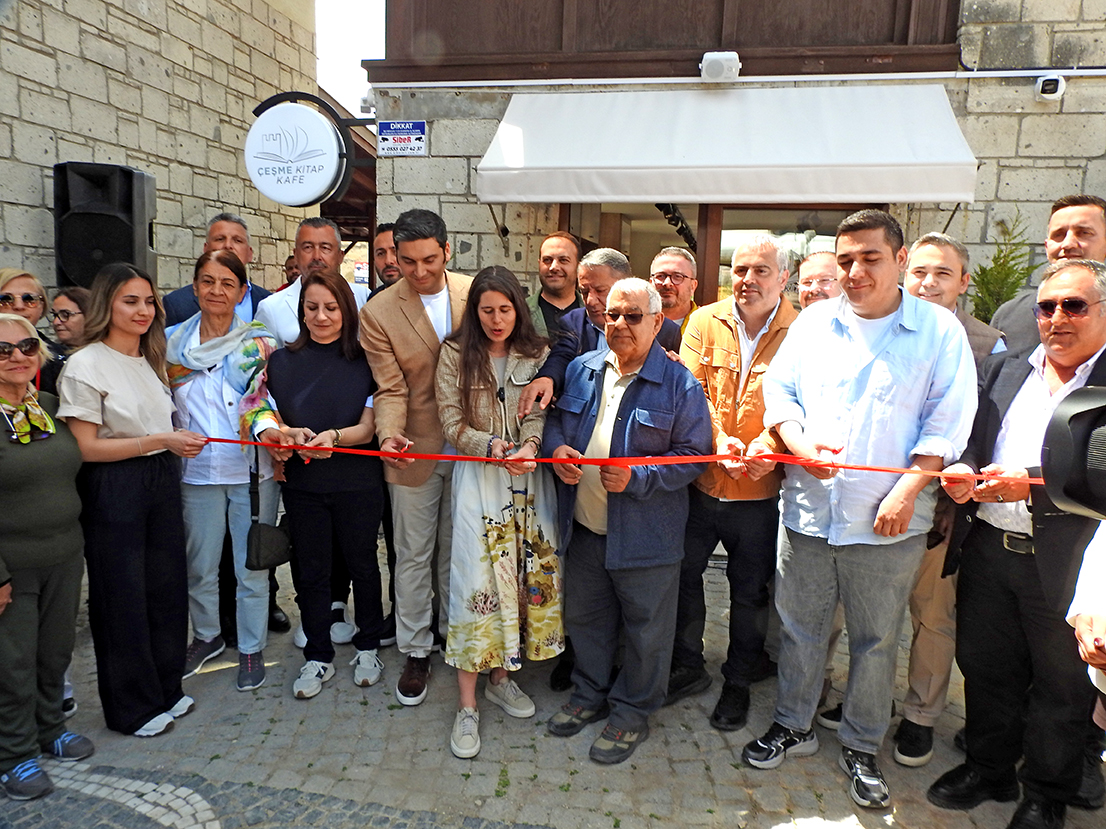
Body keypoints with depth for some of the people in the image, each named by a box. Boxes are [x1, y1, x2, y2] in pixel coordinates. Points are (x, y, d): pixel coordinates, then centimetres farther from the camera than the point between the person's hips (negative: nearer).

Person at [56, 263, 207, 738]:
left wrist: (178, 446, 8)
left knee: (166, 586, 12)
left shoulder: (151, 360, 12)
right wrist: (158, 441, -19)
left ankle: (165, 689, 30)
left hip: (162, 481, 7)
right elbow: (85, 448, -15)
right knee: (123, 596, 5)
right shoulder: (85, 366, -10)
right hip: (114, 490, -6)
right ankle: (131, 707, 21)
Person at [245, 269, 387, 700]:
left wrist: (334, 437, -28)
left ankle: (368, 647, 32)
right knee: (311, 570, 11)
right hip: (302, 483, 2)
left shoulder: (365, 361, -3)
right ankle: (317, 657, 28)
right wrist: (289, 435, -22)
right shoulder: (282, 360, 4)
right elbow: (268, 422, 1)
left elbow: (368, 427, -8)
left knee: (362, 563, 12)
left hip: (357, 482, -2)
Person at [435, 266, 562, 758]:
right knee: (476, 581, -4)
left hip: (527, 478, 3)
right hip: (477, 478, -2)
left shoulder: (536, 354, 6)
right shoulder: (455, 354, 1)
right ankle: (467, 707, 6)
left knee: (524, 574, 7)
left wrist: (529, 446, -20)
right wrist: (489, 445, -19)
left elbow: (540, 413, 0)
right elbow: (452, 423, -3)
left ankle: (501, 676, 28)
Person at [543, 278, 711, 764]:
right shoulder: (582, 369, 4)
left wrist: (636, 478, -22)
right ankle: (590, 694, 43)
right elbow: (555, 418, 15)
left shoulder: (679, 385, -11)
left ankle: (632, 711, 33)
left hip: (644, 534, -4)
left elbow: (692, 455, -11)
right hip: (583, 525, 5)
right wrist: (557, 448, -7)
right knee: (583, 615, 21)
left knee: (645, 628, 11)